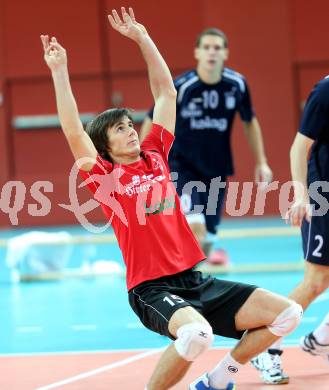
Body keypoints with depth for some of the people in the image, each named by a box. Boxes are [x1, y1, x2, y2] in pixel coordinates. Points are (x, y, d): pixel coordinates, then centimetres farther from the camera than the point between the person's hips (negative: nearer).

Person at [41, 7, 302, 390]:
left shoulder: (155, 154, 11)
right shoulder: (104, 176, -2)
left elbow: (166, 92, 17)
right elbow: (73, 131, -16)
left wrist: (143, 39, 14)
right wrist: (59, 70, -17)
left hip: (195, 280, 7)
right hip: (151, 289, -7)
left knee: (287, 313, -4)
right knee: (196, 333, -39)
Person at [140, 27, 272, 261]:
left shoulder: (237, 84, -7)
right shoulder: (181, 87, -18)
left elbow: (250, 122, 10)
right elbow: (152, 122, -6)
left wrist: (261, 162, 10)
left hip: (217, 170, 4)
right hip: (183, 168, -4)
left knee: (207, 237, 8)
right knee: (195, 227, -24)